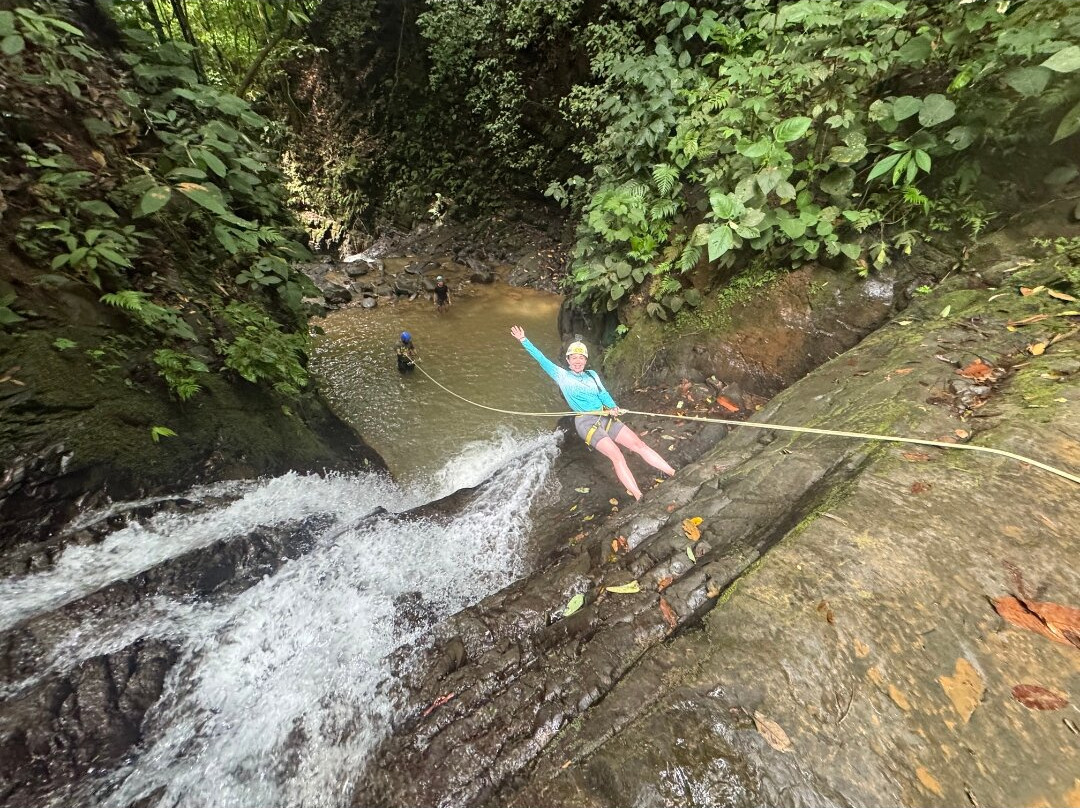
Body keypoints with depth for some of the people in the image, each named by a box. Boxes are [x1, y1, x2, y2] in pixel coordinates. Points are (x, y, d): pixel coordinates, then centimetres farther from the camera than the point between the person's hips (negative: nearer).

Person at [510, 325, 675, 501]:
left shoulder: (592, 375, 19)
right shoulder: (562, 375, 5)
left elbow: (603, 394, 8)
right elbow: (542, 359, 1)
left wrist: (613, 408, -12)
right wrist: (524, 340, -1)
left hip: (606, 418, 6)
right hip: (587, 422, -5)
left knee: (640, 445, 0)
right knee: (617, 456, -19)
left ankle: (675, 474, 6)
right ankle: (640, 499, -19)